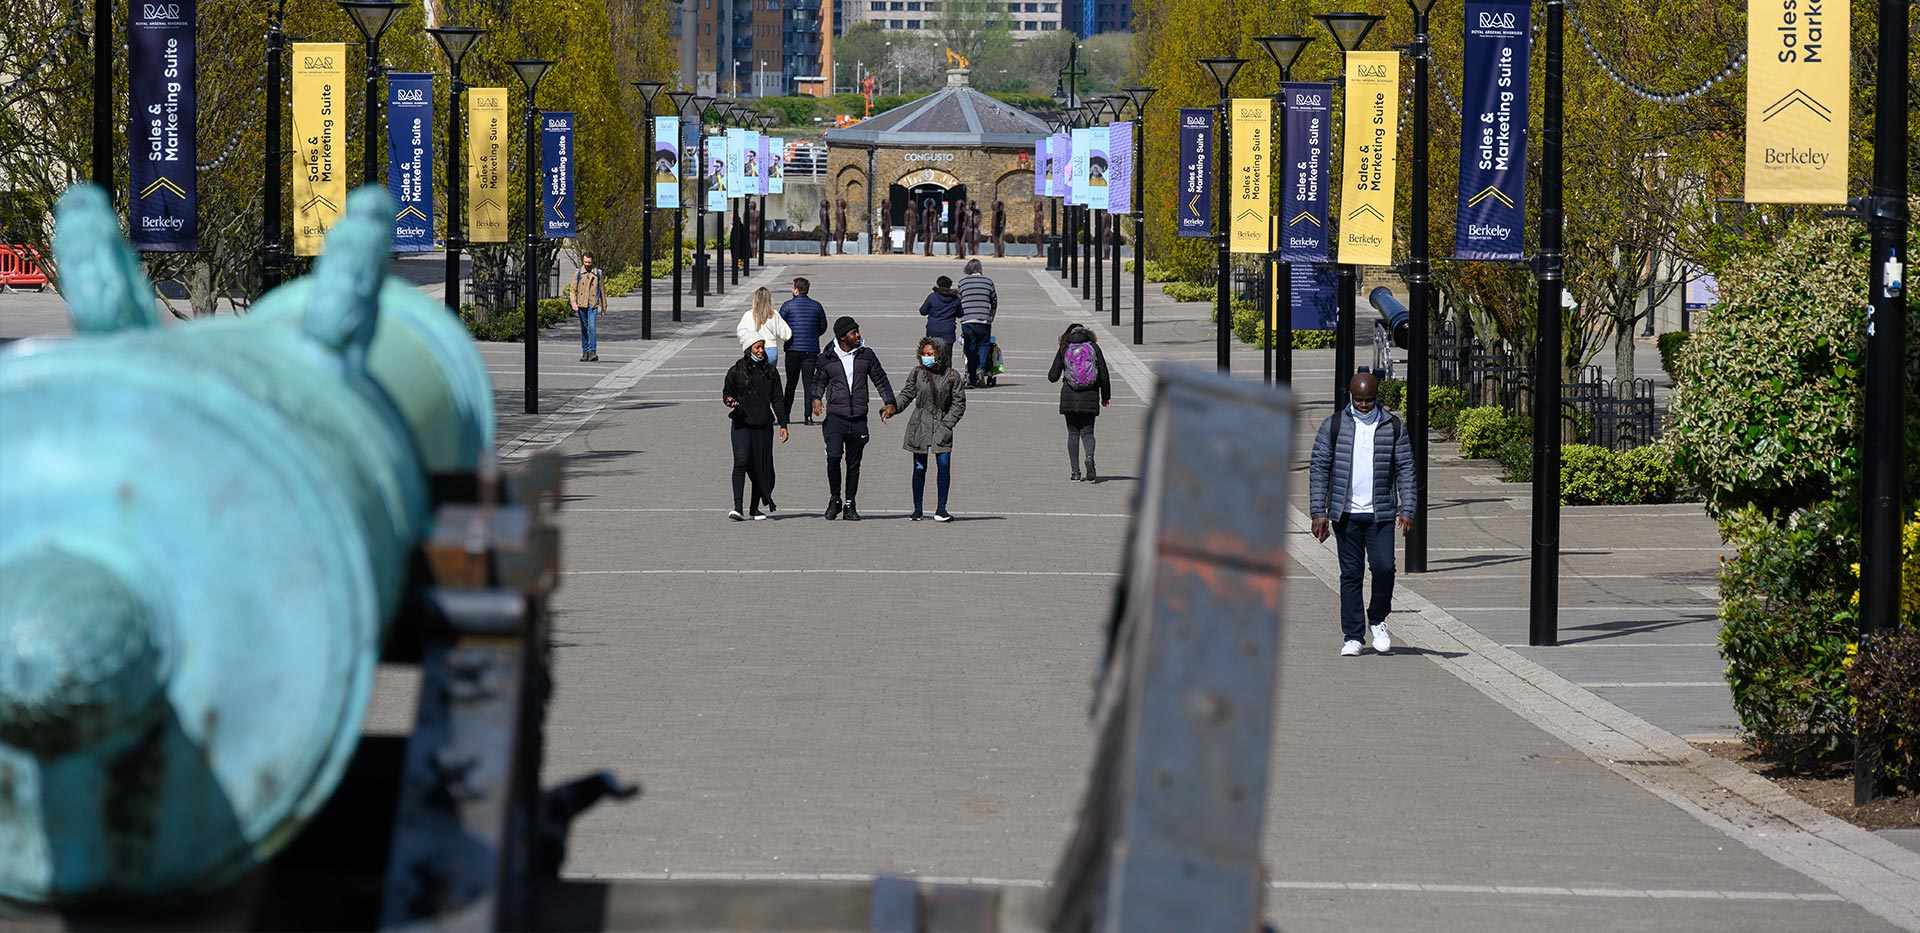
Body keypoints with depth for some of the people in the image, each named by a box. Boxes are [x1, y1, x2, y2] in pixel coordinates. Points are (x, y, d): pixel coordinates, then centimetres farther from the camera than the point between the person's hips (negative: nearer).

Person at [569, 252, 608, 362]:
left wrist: (603, 306, 13)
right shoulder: (578, 273, 5)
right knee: (584, 329, 8)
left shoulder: (598, 274, 4)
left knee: (592, 328, -15)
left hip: (593, 305, -2)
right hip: (581, 305, 2)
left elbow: (602, 290, 11)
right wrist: (573, 303, -9)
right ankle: (585, 352, 15)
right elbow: (573, 289, 5)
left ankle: (593, 352, -16)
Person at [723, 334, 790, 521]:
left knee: (761, 467, 6)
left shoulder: (770, 372, 8)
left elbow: (777, 400, 11)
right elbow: (726, 393, 9)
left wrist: (783, 425, 7)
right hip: (742, 424, -3)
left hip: (763, 425, 3)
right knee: (741, 462, -17)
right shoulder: (736, 371, 1)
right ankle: (737, 507, -21)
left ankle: (755, 508, 19)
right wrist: (730, 401, -14)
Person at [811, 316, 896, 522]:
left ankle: (849, 505, 16)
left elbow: (880, 379, 15)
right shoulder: (826, 359, 5)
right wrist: (816, 399, -9)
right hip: (835, 417, -2)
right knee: (833, 457, -18)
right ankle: (834, 499, 1)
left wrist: (889, 402, 3)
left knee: (854, 464, 6)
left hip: (858, 419, 2)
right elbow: (819, 381, 11)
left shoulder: (866, 356, 9)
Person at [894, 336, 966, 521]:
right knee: (919, 468, 3)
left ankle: (941, 510, 2)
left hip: (941, 427, -1)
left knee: (944, 466, -8)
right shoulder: (917, 373, 2)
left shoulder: (951, 376, -1)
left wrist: (947, 424, -7)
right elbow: (907, 394, 7)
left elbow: (959, 403, 2)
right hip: (919, 426, 1)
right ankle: (918, 510, 11)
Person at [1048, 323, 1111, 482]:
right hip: (1089, 397, 0)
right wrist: (1106, 396, 13)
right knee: (1087, 432, 5)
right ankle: (1089, 458, -25)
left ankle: (1075, 472, 5)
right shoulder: (1094, 347, 1)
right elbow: (1104, 374, 1)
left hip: (1069, 397, 0)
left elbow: (1053, 376, 0)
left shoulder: (1064, 350, 0)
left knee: (1073, 433, 8)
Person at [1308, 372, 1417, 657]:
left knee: (1384, 567, -12)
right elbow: (1318, 469, 3)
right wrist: (1319, 512, -4)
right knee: (1350, 575, 2)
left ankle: (1378, 619, 13)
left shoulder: (1393, 427, 5)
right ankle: (1352, 636, 9)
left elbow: (1405, 469, 5)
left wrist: (1406, 509, -6)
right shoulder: (1333, 426, 3)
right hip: (1346, 514, 0)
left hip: (1380, 513, 0)